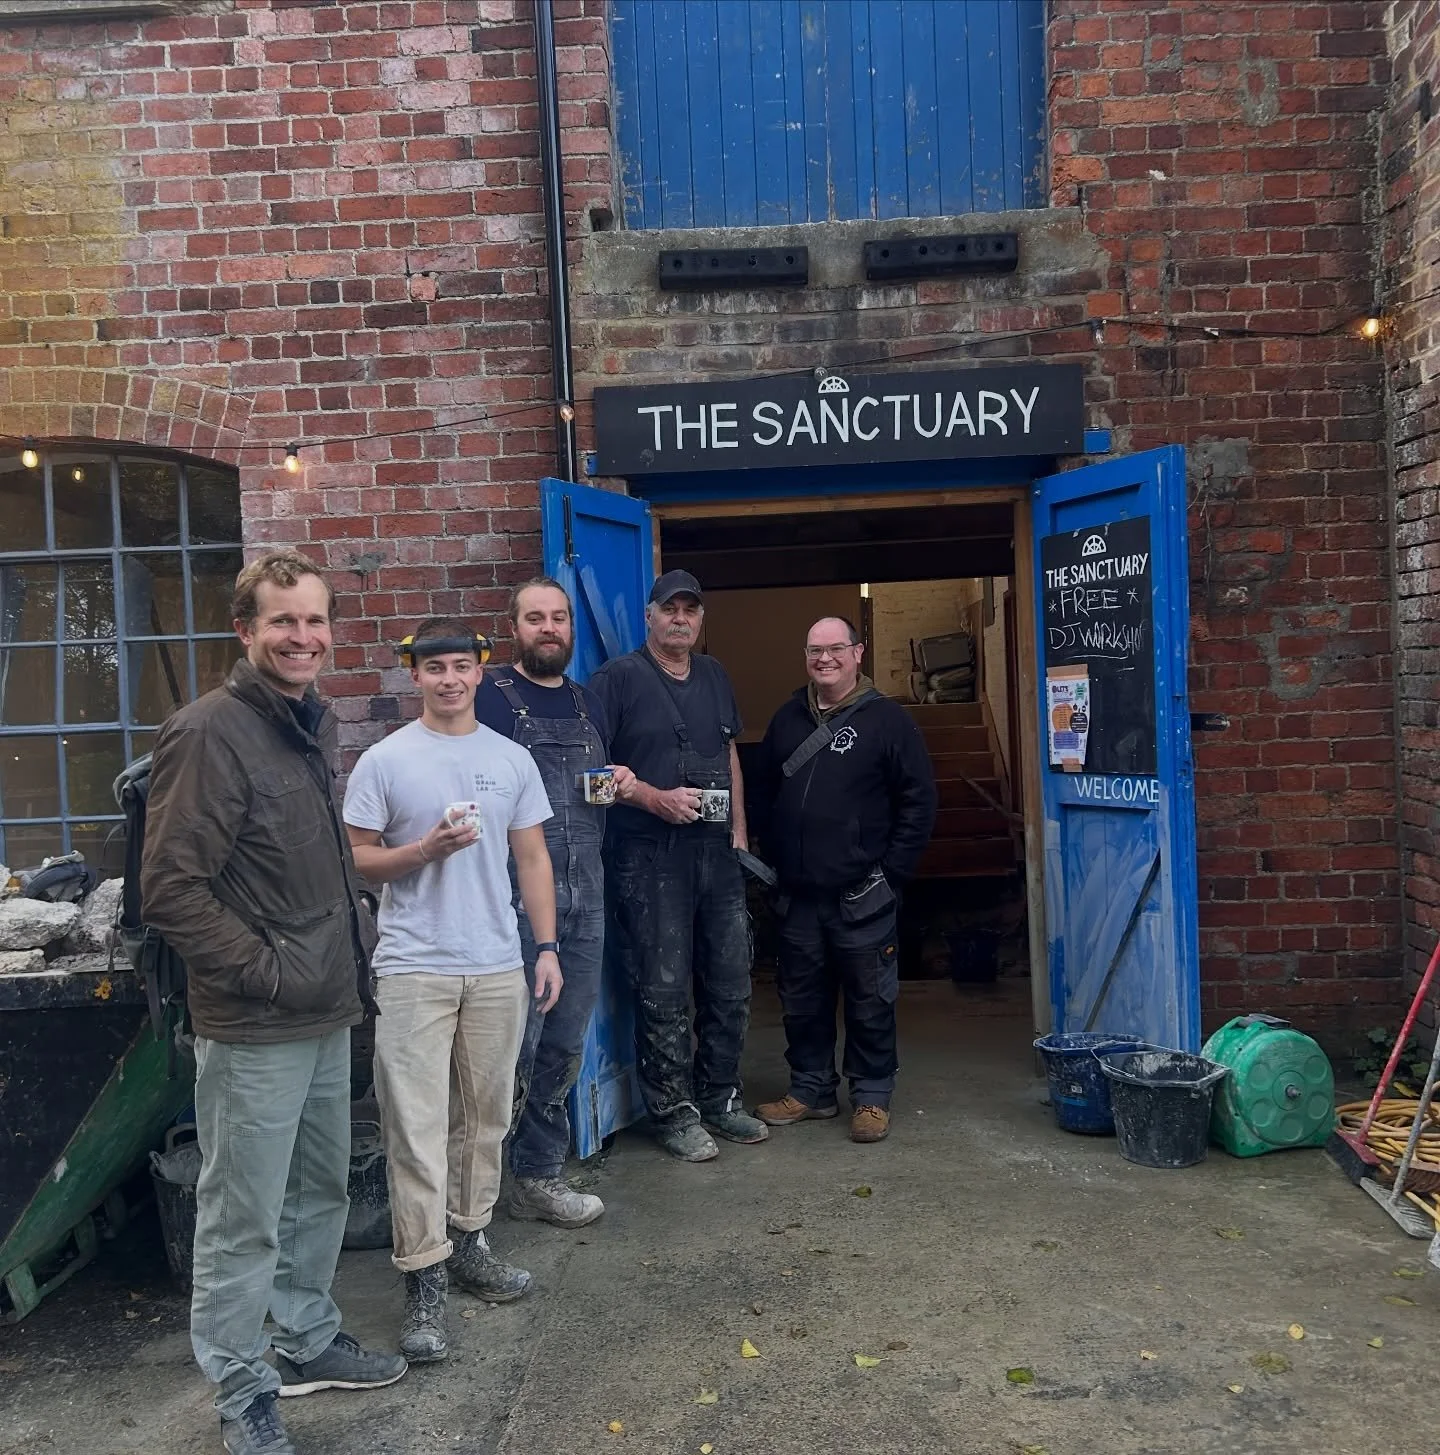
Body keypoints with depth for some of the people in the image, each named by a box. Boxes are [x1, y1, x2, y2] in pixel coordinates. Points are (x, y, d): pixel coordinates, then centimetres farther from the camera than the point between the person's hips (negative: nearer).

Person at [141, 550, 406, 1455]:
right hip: (253, 1029, -8)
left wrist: (353, 930, 10)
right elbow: (170, 888, -20)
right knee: (244, 1219, 7)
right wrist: (269, 969, -18)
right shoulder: (211, 732, -17)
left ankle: (308, 1342, 40)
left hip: (327, 1012, 8)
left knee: (322, 1191, 21)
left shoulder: (316, 724, 9)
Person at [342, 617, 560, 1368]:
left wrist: (547, 947, 5)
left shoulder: (511, 759, 7)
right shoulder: (384, 761, -3)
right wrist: (425, 849, -17)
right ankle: (424, 1280, 8)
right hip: (414, 968, -3)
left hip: (497, 967, 4)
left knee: (484, 1117, 14)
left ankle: (468, 1241, 30)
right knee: (418, 1127, -1)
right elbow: (358, 859, 0)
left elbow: (533, 859, 10)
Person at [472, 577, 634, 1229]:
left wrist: (620, 784, 6)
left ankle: (540, 1177, 25)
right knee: (517, 1041, -5)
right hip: (517, 899, -6)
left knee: (565, 1043, 12)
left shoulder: (588, 705, 17)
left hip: (585, 898, 6)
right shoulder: (489, 698, -3)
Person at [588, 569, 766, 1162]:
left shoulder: (714, 677, 16)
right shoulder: (618, 678, -5)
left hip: (716, 850, 6)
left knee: (730, 982, 11)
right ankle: (674, 1112, 15)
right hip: (648, 856, -6)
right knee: (664, 990, 0)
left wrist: (739, 831, 15)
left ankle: (719, 1099, 27)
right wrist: (656, 799, -18)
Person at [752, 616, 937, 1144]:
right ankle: (810, 1089, 27)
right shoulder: (788, 719, 11)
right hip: (797, 893, 5)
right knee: (801, 997, 13)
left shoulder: (887, 719, -4)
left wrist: (891, 873, -9)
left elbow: (918, 802, -6)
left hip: (860, 896, -5)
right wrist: (776, 859, 10)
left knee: (870, 1001, 4)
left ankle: (872, 1096, 18)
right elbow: (765, 795, 18)